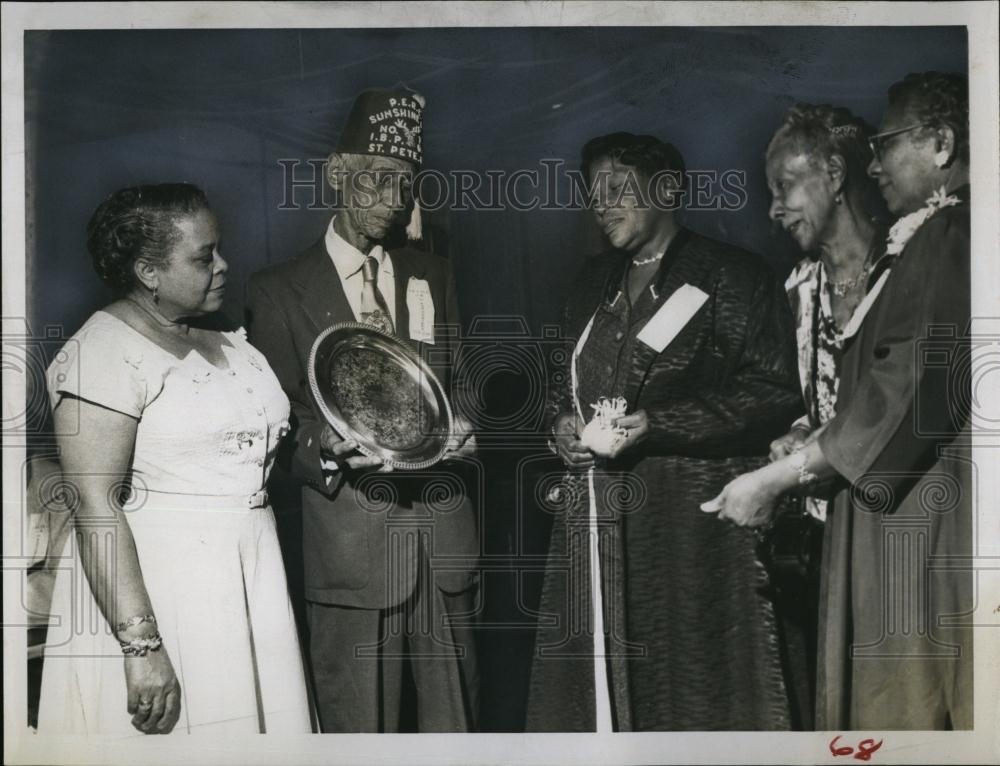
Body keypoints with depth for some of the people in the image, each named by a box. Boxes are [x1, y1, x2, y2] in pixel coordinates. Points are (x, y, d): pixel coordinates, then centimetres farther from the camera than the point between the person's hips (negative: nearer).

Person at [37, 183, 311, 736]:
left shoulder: (228, 344, 12)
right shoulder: (101, 352, -13)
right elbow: (94, 504, -21)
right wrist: (141, 645, -25)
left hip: (250, 580, 8)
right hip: (153, 582, -7)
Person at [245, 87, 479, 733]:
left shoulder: (435, 276, 15)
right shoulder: (280, 290, 2)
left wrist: (462, 429, -4)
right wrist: (325, 449, -19)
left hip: (444, 522, 4)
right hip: (349, 529, -3)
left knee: (456, 714, 10)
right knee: (360, 723, 4)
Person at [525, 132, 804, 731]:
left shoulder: (730, 276, -3)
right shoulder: (598, 281, 16)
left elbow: (775, 392, -10)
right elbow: (566, 376, 25)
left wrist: (656, 424, -17)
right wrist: (563, 420, 2)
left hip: (688, 515, -5)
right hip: (599, 516, 6)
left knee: (686, 677, -1)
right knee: (596, 675, 8)